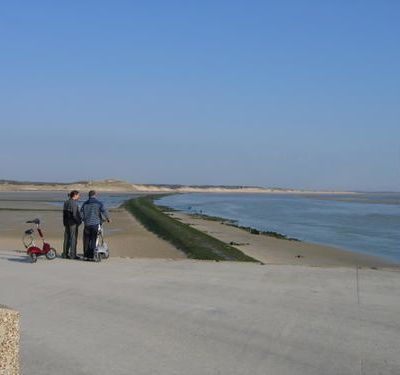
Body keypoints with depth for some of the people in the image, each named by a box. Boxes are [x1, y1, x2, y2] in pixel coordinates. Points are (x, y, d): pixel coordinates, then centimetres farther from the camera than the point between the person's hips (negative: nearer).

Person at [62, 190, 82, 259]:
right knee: (73, 238, -2)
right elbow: (75, 214, -20)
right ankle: (72, 255, 0)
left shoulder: (66, 202, 9)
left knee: (66, 238, 13)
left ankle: (65, 254, 18)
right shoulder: (74, 203, -16)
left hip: (66, 222, 8)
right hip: (73, 222, -8)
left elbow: (64, 213, 11)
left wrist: (64, 222, 16)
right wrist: (79, 221, -8)